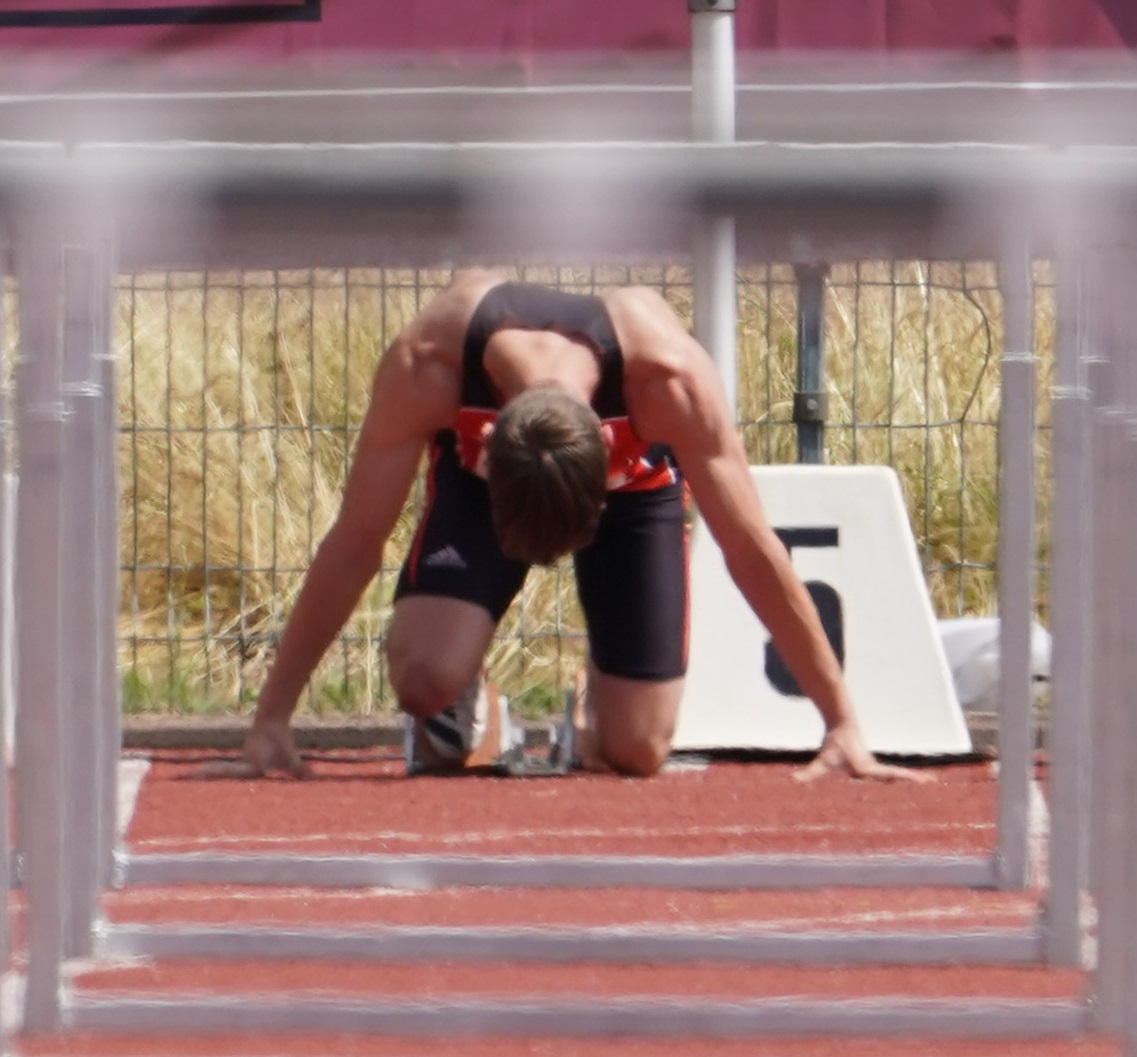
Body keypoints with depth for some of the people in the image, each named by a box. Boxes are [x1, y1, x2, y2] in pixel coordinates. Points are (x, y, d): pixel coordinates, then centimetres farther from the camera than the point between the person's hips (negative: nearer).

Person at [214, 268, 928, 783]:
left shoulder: (670, 376, -42)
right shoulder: (424, 366, -40)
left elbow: (754, 551, -30)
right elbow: (354, 545, -27)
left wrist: (842, 723, -26)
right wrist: (272, 719, -24)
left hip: (635, 480, 0)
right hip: (476, 469, 0)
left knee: (635, 753, -9)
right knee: (425, 679, -27)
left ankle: (604, 693, 27)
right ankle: (464, 690, 10)